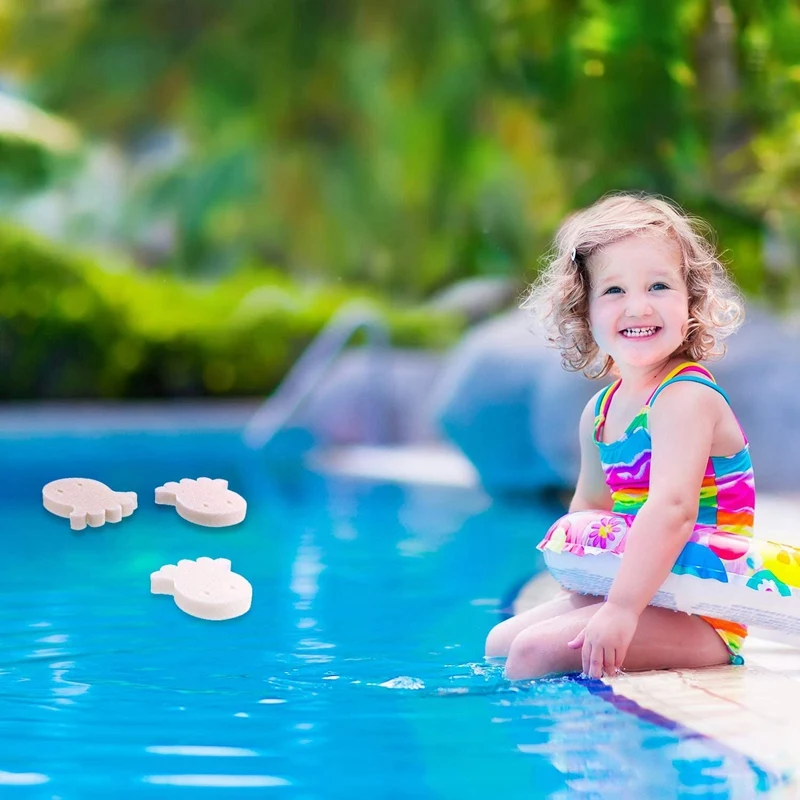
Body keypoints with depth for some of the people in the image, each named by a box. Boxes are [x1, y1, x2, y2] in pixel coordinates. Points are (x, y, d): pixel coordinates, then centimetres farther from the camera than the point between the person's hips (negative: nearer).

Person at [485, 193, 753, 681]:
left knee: (536, 650, -21)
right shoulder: (601, 411, 9)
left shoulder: (686, 398, -18)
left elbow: (672, 508, -33)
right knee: (500, 641, 17)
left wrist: (621, 610, -39)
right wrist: (576, 585, 14)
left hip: (701, 619, -9)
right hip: (645, 597, 9)